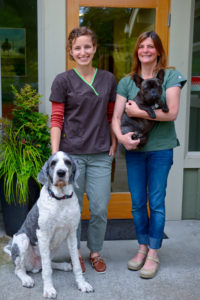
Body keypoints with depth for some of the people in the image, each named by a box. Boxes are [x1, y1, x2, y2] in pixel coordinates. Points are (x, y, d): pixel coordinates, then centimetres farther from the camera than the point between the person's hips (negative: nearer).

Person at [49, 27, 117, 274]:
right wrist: (55, 154, -10)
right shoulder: (62, 81, -1)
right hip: (71, 153, -2)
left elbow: (111, 116, 14)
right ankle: (76, 253, 28)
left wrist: (113, 145, 7)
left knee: (100, 208, 5)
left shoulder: (108, 79, 8)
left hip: (100, 155, 2)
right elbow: (56, 119, -3)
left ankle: (95, 252, 28)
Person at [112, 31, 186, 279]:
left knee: (156, 203, 3)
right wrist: (121, 137, -18)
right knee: (137, 202, 10)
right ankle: (142, 247, 27)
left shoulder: (170, 76, -1)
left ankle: (153, 254, 17)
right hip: (134, 148, 3)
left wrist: (139, 112, -14)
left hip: (160, 148, -3)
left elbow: (172, 112, -12)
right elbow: (115, 116, 1)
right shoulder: (126, 82, 7)